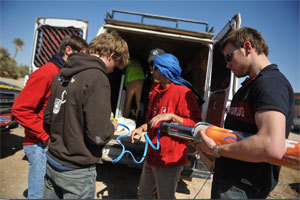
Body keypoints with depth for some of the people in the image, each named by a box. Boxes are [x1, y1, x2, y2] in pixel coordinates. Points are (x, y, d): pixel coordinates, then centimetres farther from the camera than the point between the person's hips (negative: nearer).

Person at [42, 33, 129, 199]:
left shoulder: (61, 75, 3)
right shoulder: (98, 79, -23)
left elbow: (48, 117, 10)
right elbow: (98, 135, -26)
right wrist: (111, 127, -6)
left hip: (52, 163, 7)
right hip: (77, 172, -7)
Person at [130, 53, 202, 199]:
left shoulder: (183, 93, -17)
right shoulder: (156, 92, 9)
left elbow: (196, 125, -20)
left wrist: (171, 116, -30)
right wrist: (142, 128, 1)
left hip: (170, 160, -8)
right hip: (152, 156, 8)